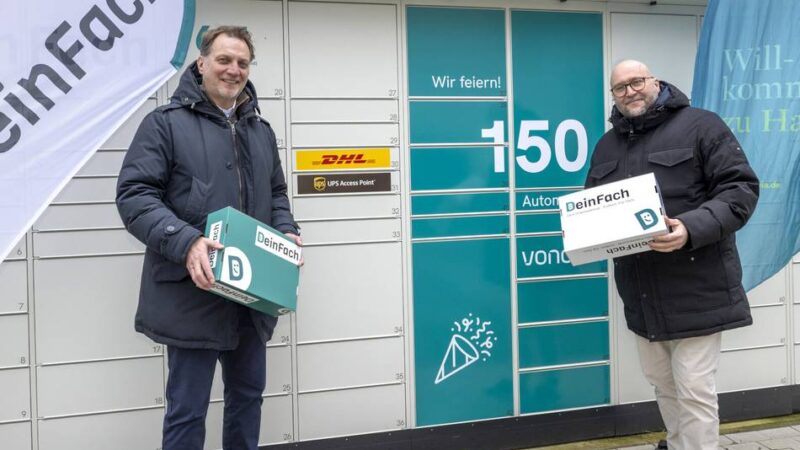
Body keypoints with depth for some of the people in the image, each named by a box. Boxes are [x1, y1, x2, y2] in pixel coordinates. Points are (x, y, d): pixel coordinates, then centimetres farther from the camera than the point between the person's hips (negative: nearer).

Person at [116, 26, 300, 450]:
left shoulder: (260, 129, 15)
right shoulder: (166, 122, -6)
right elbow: (133, 194, -13)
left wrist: (287, 233, 4)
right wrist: (184, 242, -27)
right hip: (193, 294, -6)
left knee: (248, 391, 18)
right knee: (188, 407, 1)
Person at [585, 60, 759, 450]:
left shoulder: (700, 125, -5)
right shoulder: (606, 145, 14)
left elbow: (740, 189, -12)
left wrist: (692, 229, -27)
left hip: (694, 290, -6)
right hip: (641, 294, 6)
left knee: (693, 390, -3)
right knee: (663, 385, 18)